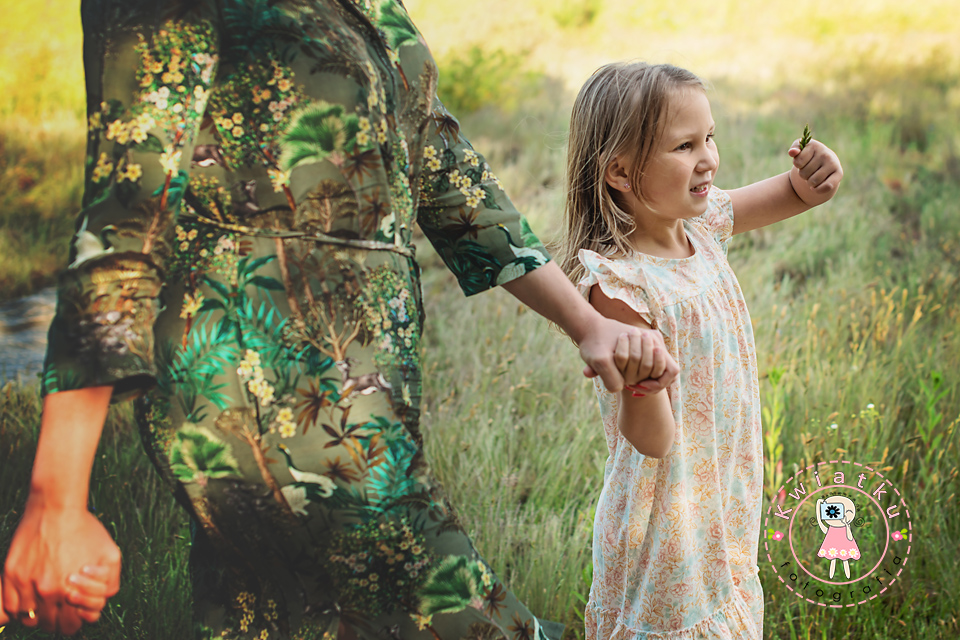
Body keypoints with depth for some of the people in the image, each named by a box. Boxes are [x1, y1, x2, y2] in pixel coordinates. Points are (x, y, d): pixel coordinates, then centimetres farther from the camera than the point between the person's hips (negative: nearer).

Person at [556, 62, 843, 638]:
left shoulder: (701, 224, -4)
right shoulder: (618, 282, -26)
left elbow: (793, 197, 14)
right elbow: (652, 440, -24)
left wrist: (814, 175, -9)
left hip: (727, 499, 7)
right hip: (669, 521, -7)